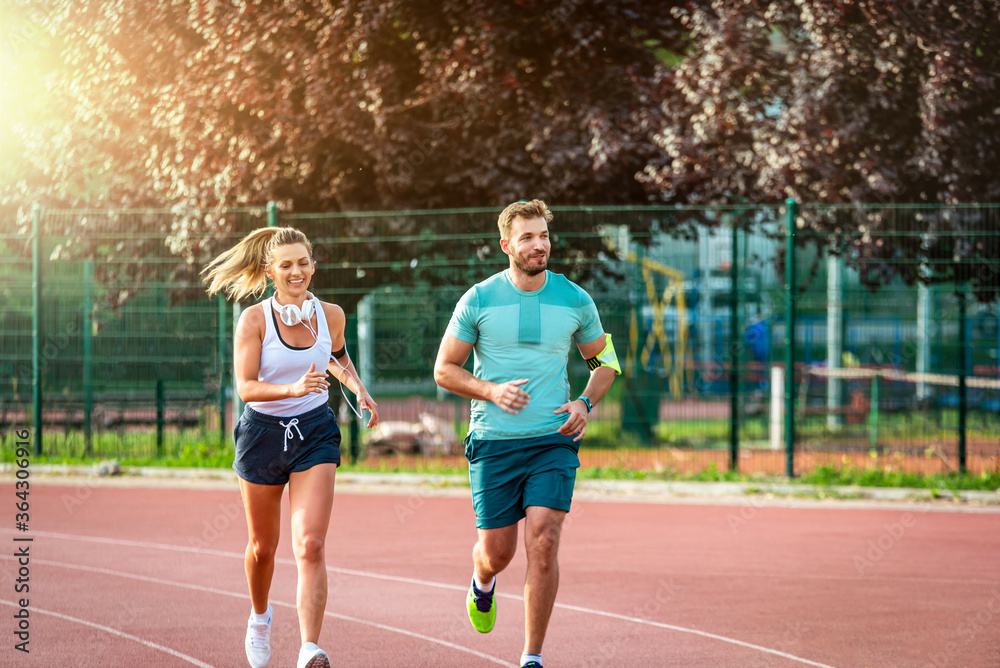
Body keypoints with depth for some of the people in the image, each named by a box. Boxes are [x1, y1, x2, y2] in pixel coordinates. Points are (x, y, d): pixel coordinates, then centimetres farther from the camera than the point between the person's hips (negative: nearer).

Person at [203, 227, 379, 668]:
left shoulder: (330, 315, -3)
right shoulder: (254, 319, -12)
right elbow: (245, 387, -18)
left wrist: (358, 390, 2)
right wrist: (293, 389, -34)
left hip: (315, 433, 1)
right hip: (263, 433, -1)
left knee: (310, 545, -15)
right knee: (263, 546, 16)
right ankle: (259, 617, 46)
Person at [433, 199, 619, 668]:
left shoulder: (575, 300, 1)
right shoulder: (478, 300, -3)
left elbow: (604, 362, 15)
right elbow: (444, 369, 3)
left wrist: (585, 403, -4)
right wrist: (492, 391, -14)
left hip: (554, 440, 0)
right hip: (493, 441, 0)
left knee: (543, 542, -14)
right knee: (497, 551, 5)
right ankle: (483, 583, 45)